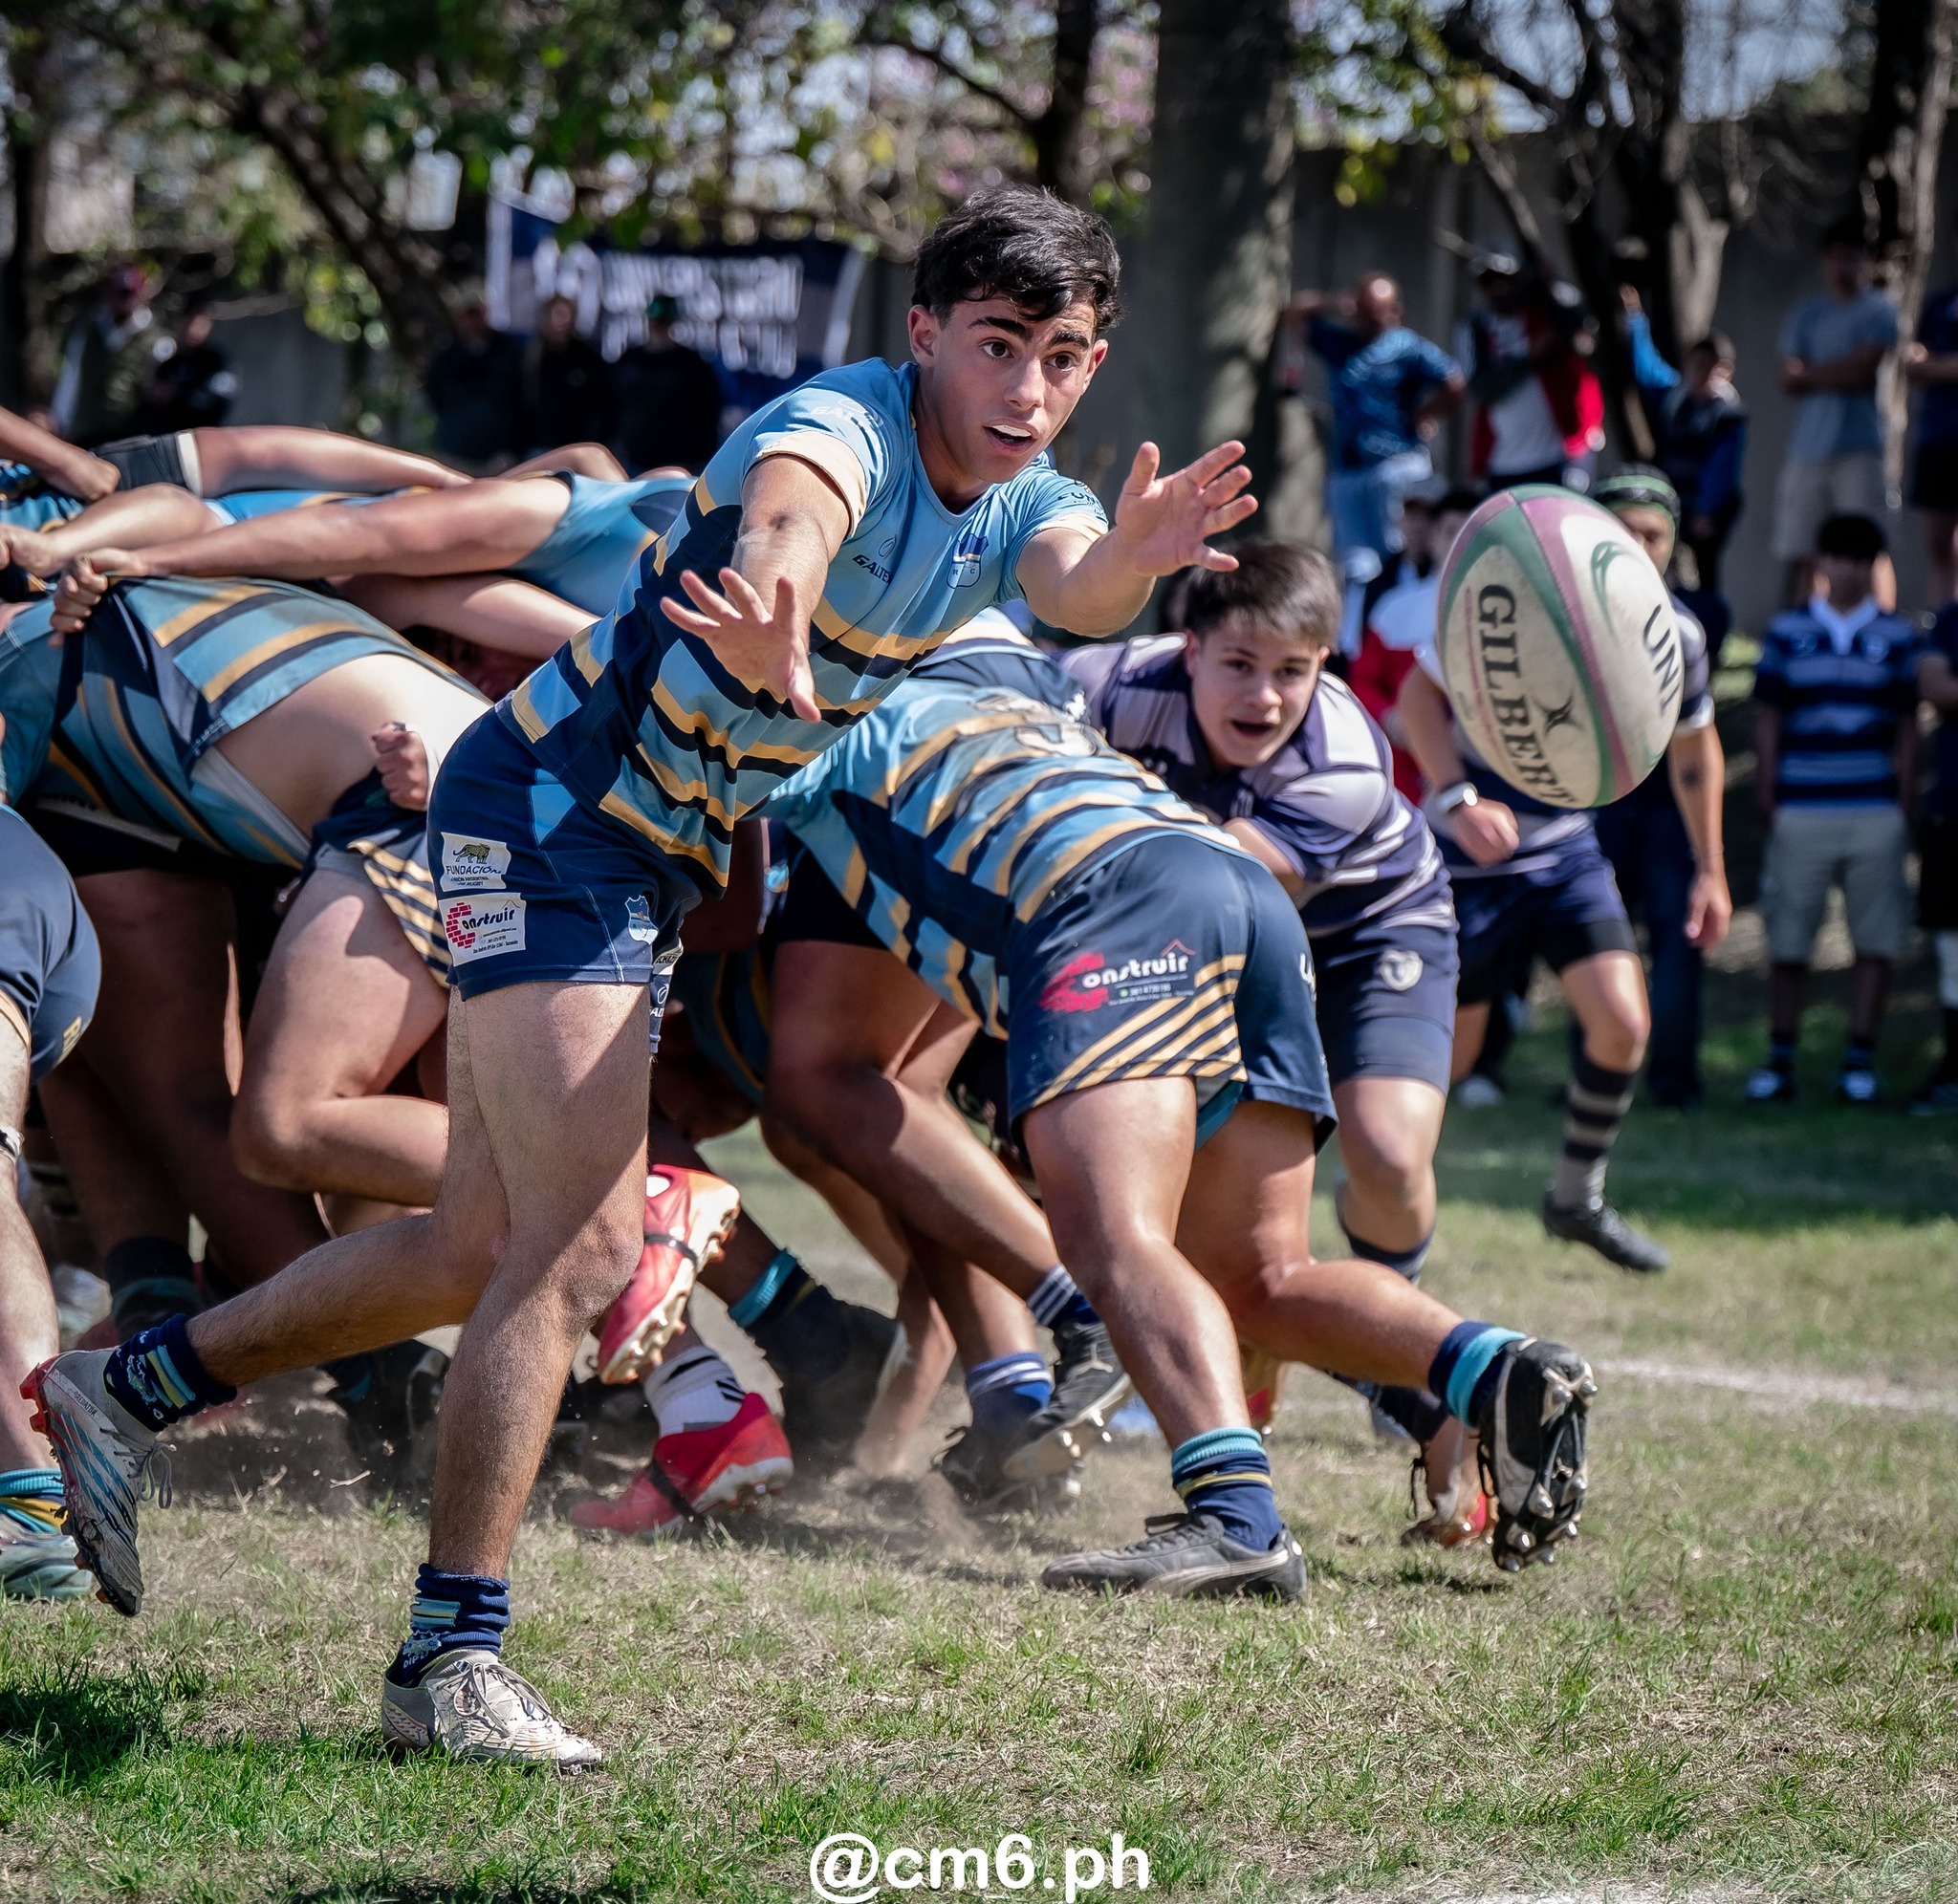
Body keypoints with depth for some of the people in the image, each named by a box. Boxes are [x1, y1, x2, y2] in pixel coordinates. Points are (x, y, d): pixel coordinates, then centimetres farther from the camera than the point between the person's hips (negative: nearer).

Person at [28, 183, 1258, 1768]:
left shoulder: (1025, 504, 2)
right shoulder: (840, 431, -23)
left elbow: (1077, 594, -21)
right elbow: (779, 524, -47)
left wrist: (1133, 554, -47)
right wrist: (767, 620, -72)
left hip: (648, 863, 9)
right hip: (552, 807, -9)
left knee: (485, 1250, 15)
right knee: (584, 1240, -17)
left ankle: (126, 1392, 28)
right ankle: (451, 1659, -12)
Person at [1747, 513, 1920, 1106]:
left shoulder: (1896, 638, 7)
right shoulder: (1786, 633, 7)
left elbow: (1907, 729, 9)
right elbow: (1767, 721, 8)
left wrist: (1905, 806, 3)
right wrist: (1766, 799, 2)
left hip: (1876, 812, 0)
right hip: (1800, 808, 0)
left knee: (1875, 941, 0)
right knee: (1787, 943, 0)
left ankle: (1860, 1060, 6)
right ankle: (1779, 1061, 9)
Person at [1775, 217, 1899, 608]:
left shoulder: (1878, 310, 5)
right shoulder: (1806, 314, 19)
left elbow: (1864, 368, -7)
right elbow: (1789, 381, 9)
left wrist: (1810, 373, 4)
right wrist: (1837, 376, -5)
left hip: (1859, 446, -5)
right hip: (1808, 446, 5)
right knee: (1801, 556, 1)